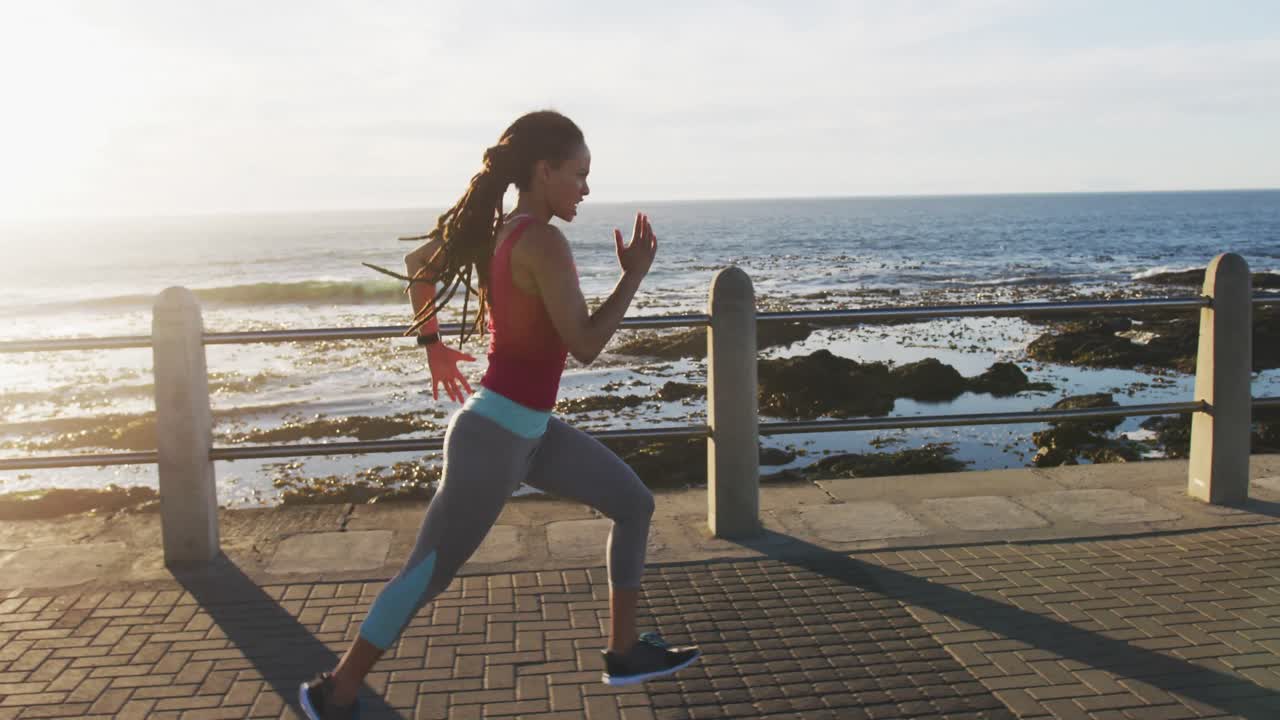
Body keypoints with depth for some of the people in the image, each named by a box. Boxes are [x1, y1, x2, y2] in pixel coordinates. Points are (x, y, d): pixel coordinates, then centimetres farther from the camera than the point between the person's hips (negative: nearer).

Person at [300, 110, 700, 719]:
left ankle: (624, 652, 24)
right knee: (428, 573, 3)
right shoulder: (543, 242, -21)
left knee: (634, 504, 15)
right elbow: (585, 346, -22)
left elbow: (416, 261, 19)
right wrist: (633, 276, -10)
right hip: (495, 435, -10)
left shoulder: (497, 229, 6)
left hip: (529, 429, 10)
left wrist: (431, 341, 26)